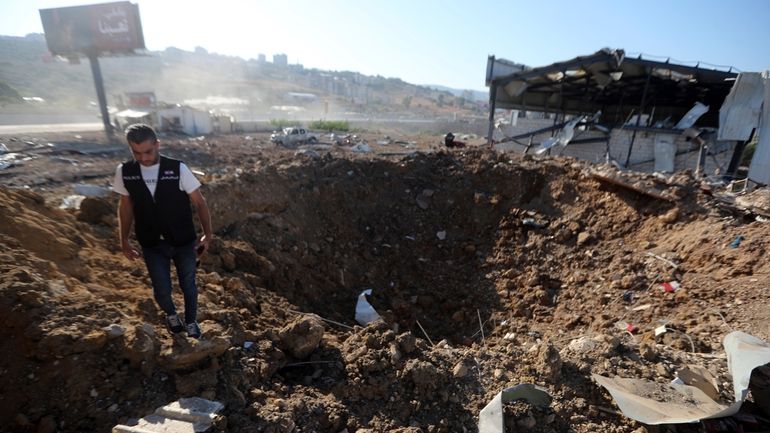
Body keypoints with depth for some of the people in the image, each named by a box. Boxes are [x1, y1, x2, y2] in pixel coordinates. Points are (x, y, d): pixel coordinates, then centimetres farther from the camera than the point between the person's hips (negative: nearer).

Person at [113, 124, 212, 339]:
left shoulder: (178, 169, -16)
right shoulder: (124, 172, -8)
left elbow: (199, 202, -8)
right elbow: (126, 207, 6)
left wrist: (207, 234, -8)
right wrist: (124, 241, 10)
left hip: (184, 242, -1)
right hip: (152, 245, 2)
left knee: (188, 285, 14)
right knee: (162, 290, 8)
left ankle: (191, 321, 40)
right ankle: (171, 314, 43)